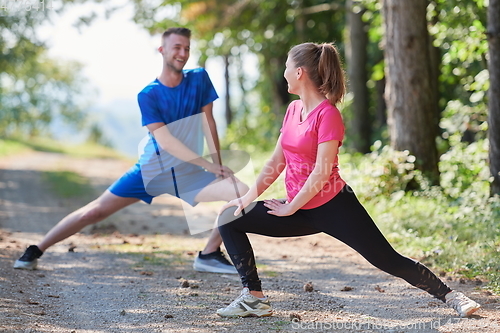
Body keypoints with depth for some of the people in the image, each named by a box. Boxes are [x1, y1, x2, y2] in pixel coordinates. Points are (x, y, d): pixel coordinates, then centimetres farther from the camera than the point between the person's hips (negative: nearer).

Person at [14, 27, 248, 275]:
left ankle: (209, 255, -7)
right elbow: (166, 141, -19)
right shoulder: (148, 95, -12)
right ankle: (36, 250, 11)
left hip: (188, 173, 2)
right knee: (96, 211, -4)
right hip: (151, 170, -2)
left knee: (244, 193, -19)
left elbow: (208, 122, -1)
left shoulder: (199, 79, -4)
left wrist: (218, 164, -10)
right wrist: (209, 165, -23)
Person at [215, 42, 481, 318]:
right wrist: (248, 197, 5)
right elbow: (277, 161, 11)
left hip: (333, 207, -8)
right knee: (230, 220, 1)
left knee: (388, 261, -6)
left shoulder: (328, 114, -16)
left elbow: (322, 172, -20)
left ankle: (450, 296, 12)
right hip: (301, 210, 8)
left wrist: (290, 207, -15)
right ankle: (254, 299, 2)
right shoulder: (293, 109, 7)